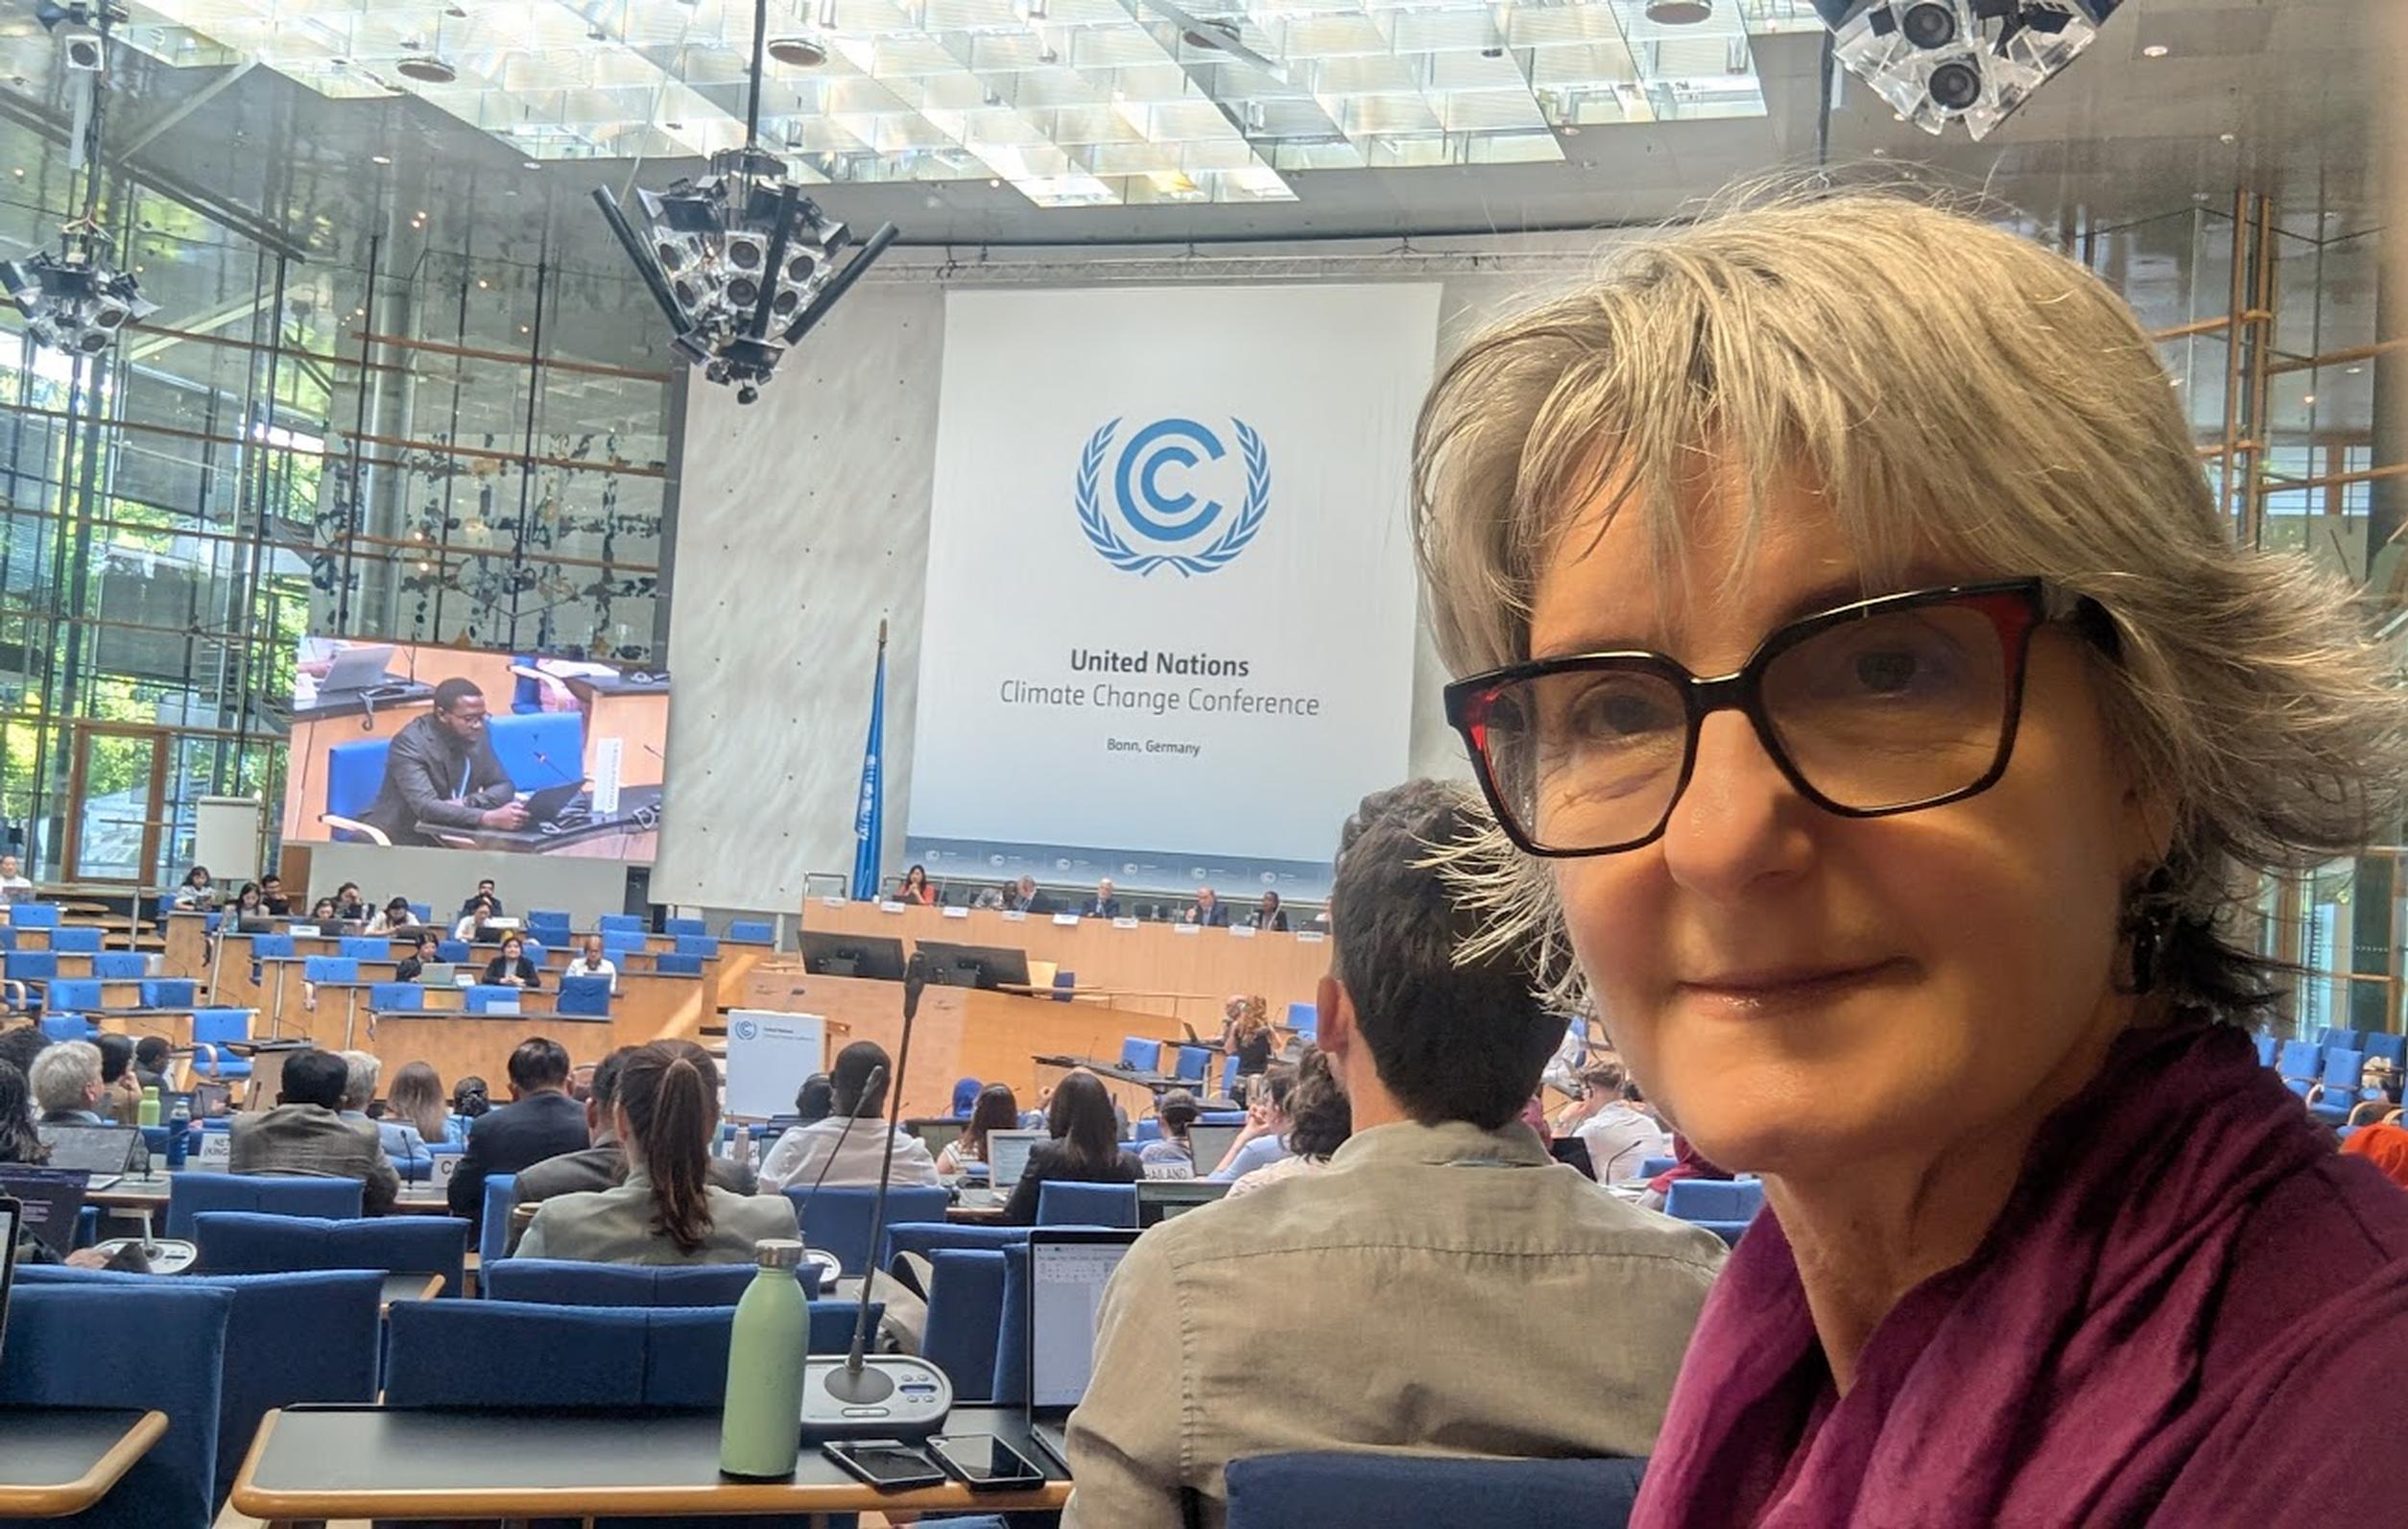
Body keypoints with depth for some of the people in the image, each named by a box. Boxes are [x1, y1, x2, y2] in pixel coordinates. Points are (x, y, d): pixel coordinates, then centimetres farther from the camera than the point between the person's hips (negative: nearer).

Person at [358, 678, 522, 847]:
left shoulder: (475, 735, -2)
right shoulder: (410, 743, -20)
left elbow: (504, 787, 2)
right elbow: (426, 807, -32)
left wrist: (466, 803, -19)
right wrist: (489, 818, -43)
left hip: (443, 839, 6)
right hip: (399, 839, -6)